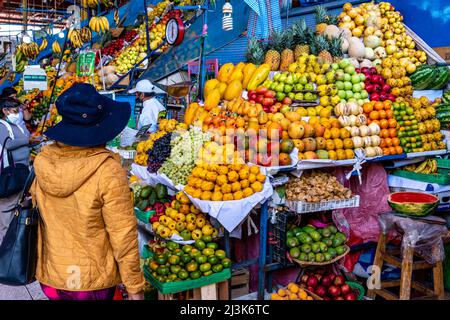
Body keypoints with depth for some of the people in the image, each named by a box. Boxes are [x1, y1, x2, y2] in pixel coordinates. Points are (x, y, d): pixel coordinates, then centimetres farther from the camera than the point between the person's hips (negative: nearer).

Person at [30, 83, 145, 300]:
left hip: (49, 277, 4)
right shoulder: (108, 171, -24)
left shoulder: (43, 162, -9)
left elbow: (39, 216, 4)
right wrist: (134, 286, -8)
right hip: (92, 282, -4)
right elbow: (123, 234, -20)